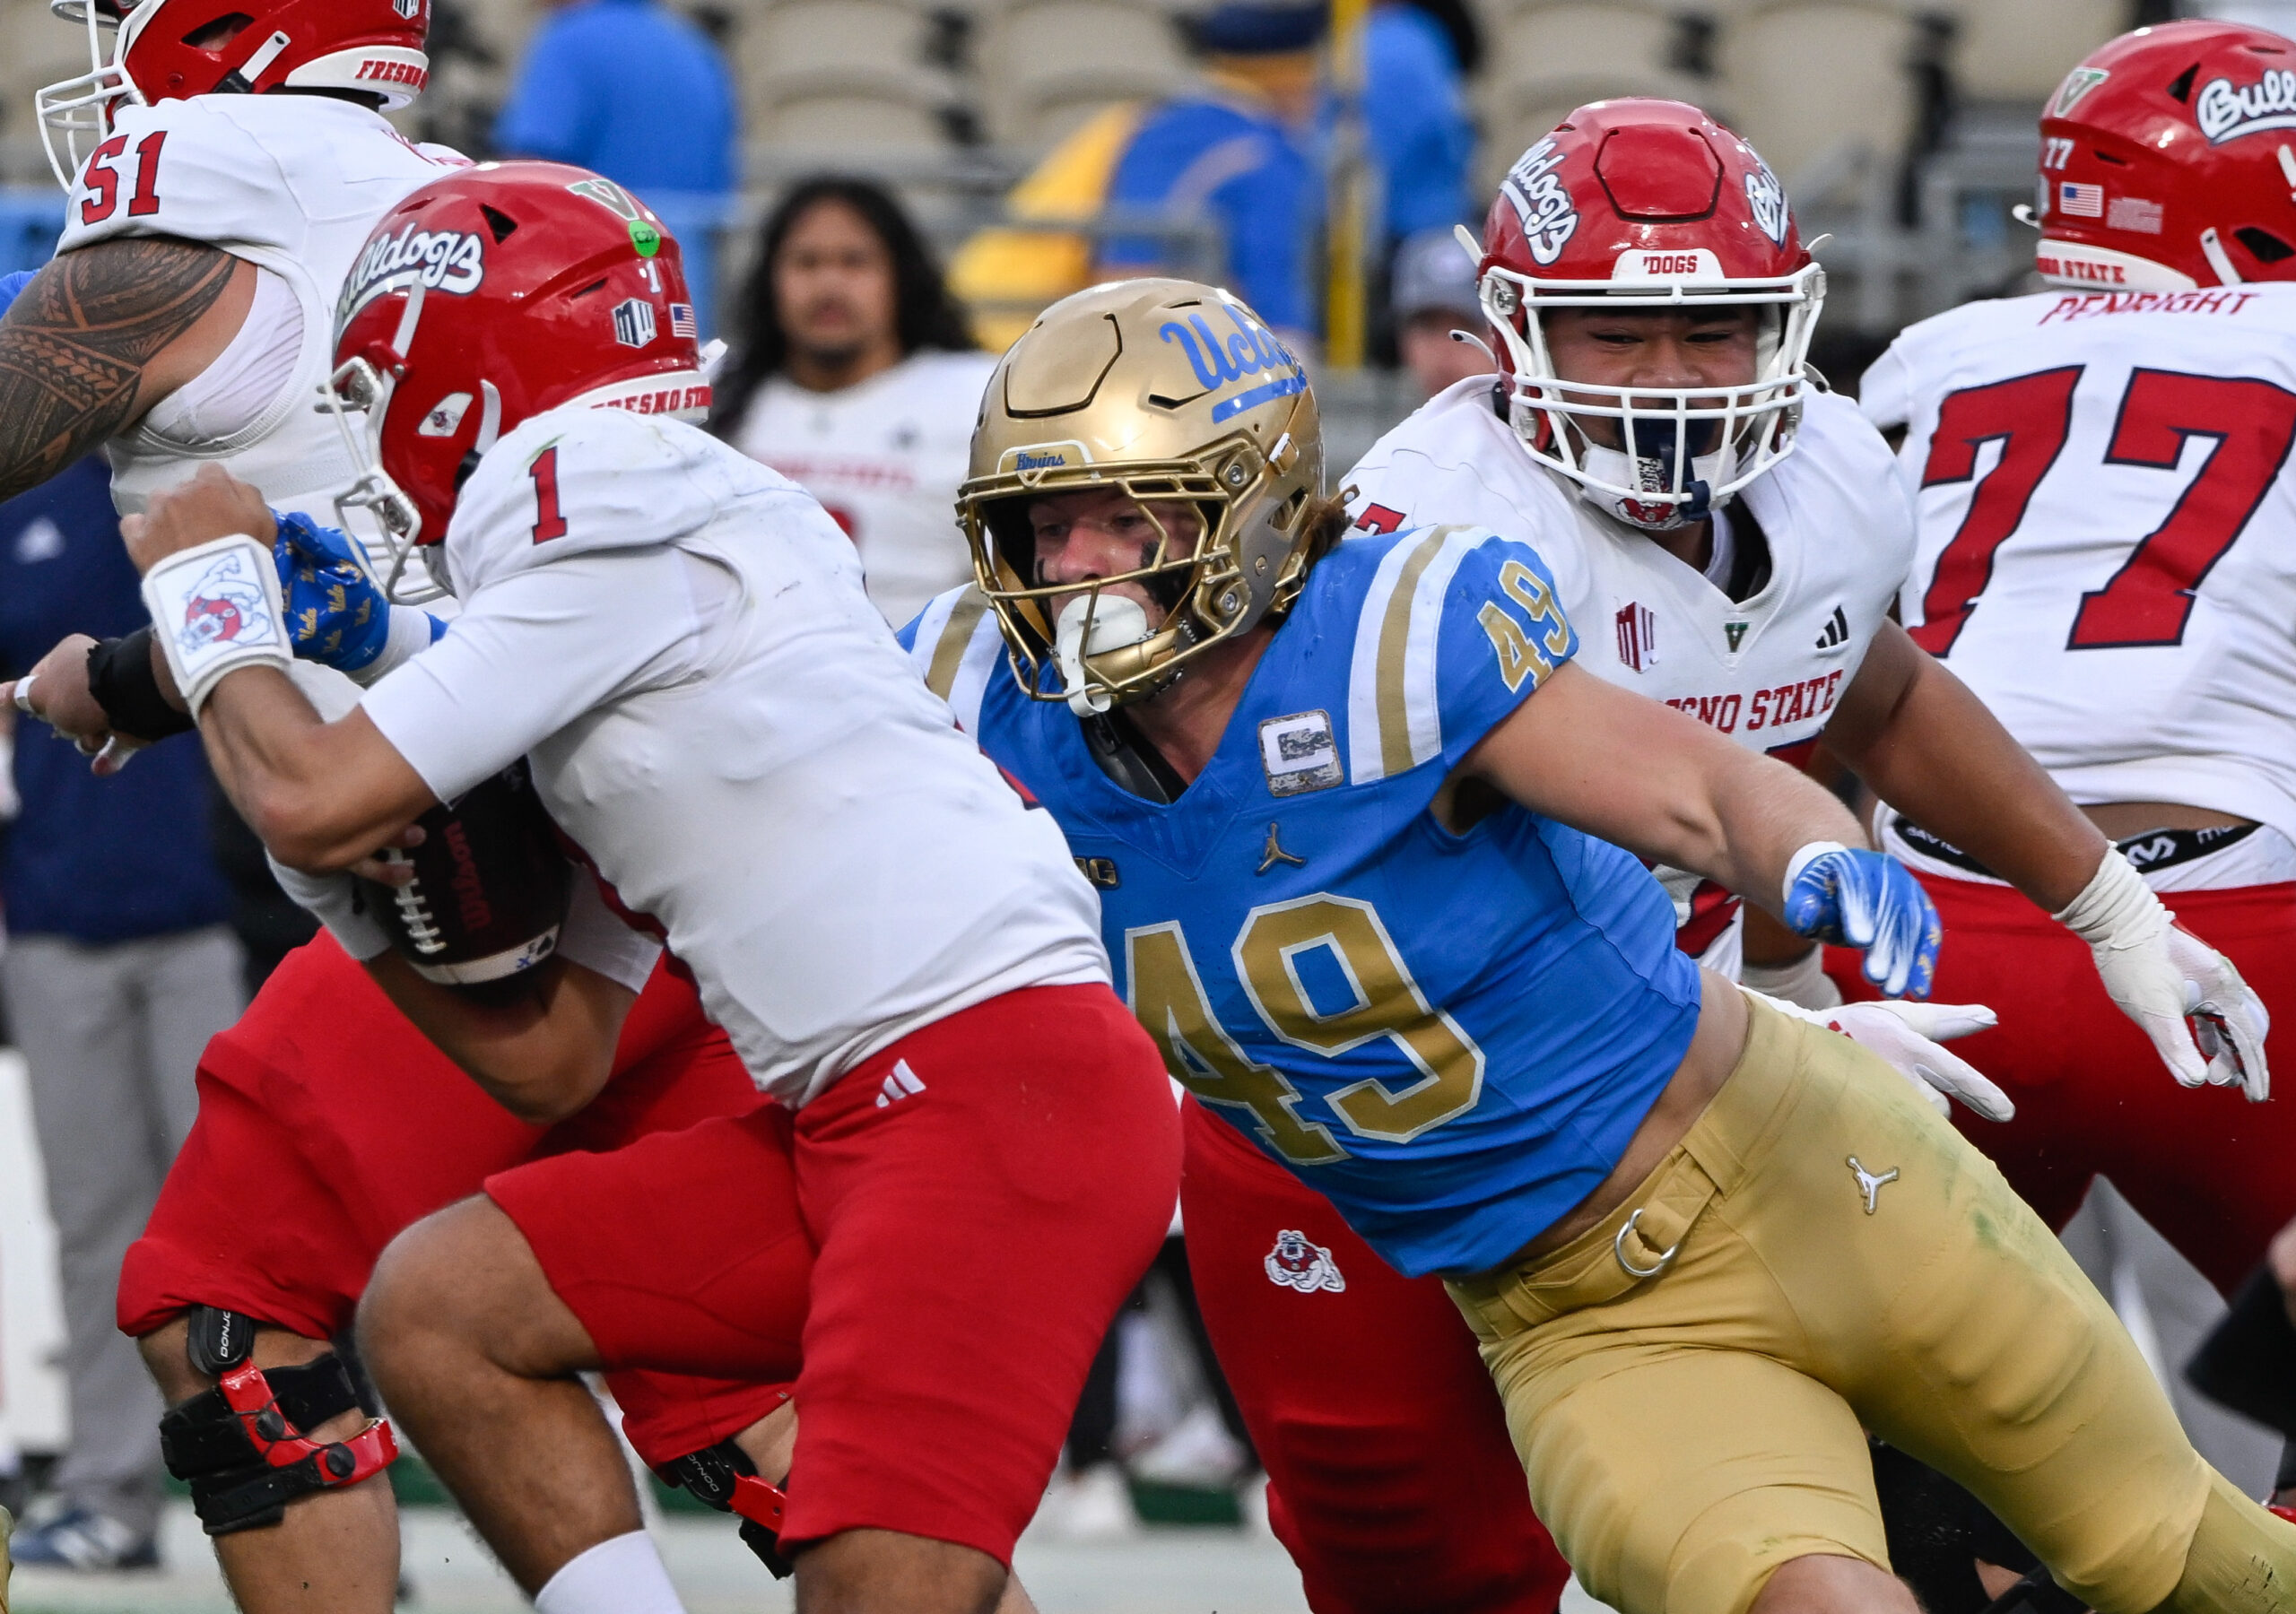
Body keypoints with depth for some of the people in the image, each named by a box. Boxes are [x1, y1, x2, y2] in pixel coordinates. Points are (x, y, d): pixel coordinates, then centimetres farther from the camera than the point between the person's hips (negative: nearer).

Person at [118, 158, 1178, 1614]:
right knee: (438, 1306, 9)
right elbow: (548, 1049, 22)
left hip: (1008, 1088, -10)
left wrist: (208, 584, 10)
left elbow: (317, 806, -8)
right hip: (857, 1114, 10)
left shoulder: (622, 513, -8)